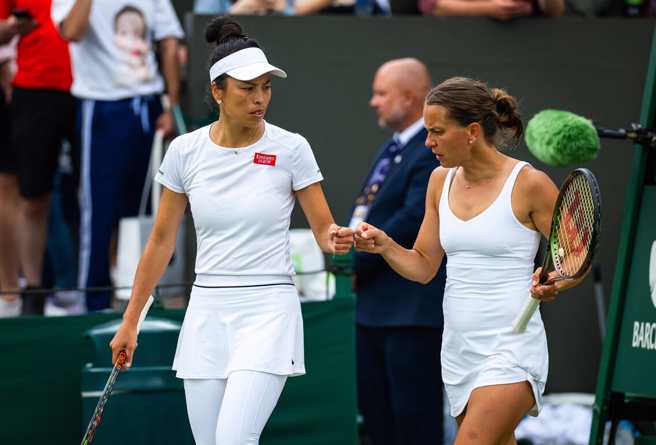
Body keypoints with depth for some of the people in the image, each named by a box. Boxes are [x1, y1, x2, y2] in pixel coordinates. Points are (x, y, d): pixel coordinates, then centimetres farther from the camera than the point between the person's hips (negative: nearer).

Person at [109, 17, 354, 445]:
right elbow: (162, 241, 10)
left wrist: (335, 239, -25)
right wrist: (130, 321, 10)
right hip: (207, 313, 3)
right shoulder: (185, 151, 2)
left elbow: (323, 229, -1)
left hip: (268, 312, -3)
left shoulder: (290, 149, -5)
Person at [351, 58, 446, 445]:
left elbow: (414, 219, -21)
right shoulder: (391, 150, 18)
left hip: (413, 308, -10)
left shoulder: (436, 150, -13)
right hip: (373, 305, 10)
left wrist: (358, 263, -15)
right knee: (375, 411, 14)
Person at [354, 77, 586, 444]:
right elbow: (423, 266, 13)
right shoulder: (442, 180, 9)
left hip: (510, 352, -7)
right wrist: (385, 246, -6)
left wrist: (553, 286, -25)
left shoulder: (529, 183, -10)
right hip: (458, 353, 7)